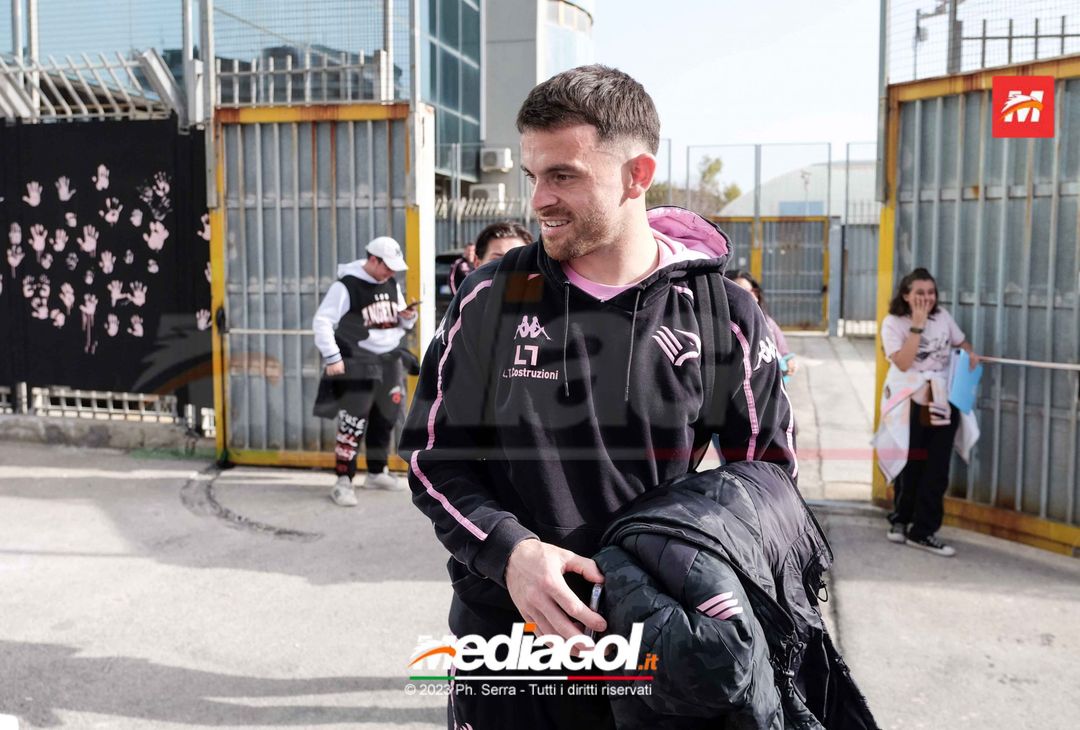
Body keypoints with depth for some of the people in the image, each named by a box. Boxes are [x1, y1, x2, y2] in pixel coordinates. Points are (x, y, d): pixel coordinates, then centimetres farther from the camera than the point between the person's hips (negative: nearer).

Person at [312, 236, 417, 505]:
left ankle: (376, 473, 29)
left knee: (384, 418, 14)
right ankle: (343, 482, -3)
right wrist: (332, 358, -19)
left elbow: (402, 322, 20)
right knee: (354, 422, -11)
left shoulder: (392, 285, 9)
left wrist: (408, 317, -4)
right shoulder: (346, 286, -14)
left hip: (389, 362, 7)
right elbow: (322, 322, -14)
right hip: (358, 363, -7)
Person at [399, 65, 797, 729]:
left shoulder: (722, 316, -6)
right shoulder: (490, 300, -4)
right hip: (505, 628, 1)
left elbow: (767, 472, 4)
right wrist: (508, 550, -17)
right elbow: (434, 454, 0)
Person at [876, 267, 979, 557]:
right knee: (910, 465, 7)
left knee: (937, 468, 0)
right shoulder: (893, 323, -9)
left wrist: (971, 353, -3)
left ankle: (923, 531, 8)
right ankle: (900, 520, 30)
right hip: (910, 404, -3)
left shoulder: (942, 316, 5)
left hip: (943, 402, 4)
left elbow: (960, 341, 20)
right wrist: (917, 326, -23)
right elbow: (903, 362, -21)